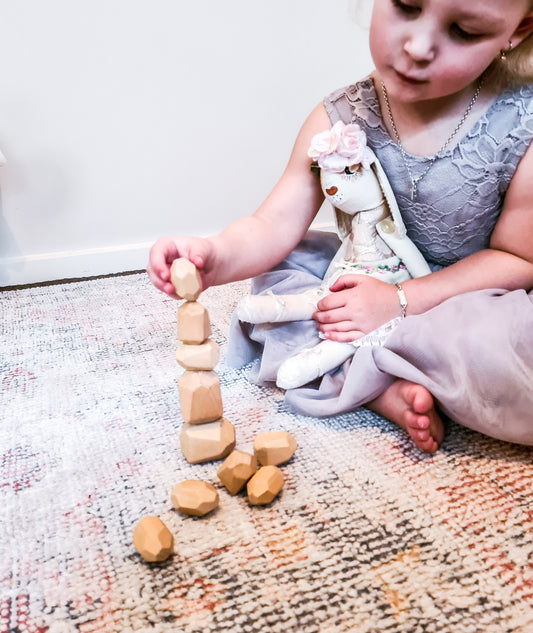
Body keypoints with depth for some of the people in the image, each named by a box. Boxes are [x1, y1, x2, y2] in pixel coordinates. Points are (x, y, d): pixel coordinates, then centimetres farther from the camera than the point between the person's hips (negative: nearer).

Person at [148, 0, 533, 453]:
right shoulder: (340, 119, -15)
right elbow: (275, 226, -18)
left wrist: (400, 300, -25)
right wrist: (215, 257, -41)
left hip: (473, 295, -4)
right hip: (372, 279, 4)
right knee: (276, 268, -10)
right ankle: (383, 387, -23)